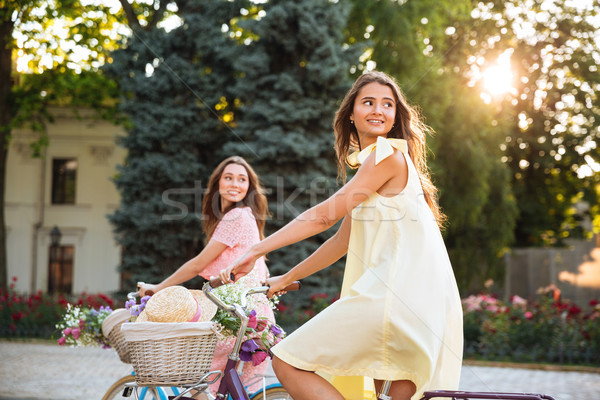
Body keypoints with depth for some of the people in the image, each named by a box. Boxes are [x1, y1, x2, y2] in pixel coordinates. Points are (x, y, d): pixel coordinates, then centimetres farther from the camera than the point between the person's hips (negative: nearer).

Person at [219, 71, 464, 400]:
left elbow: (325, 215, -10)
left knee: (288, 363, -8)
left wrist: (257, 250, -7)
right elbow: (343, 240, 25)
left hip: (397, 293, -10)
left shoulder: (389, 154, -6)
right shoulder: (367, 164, 25)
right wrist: (285, 279, 26)